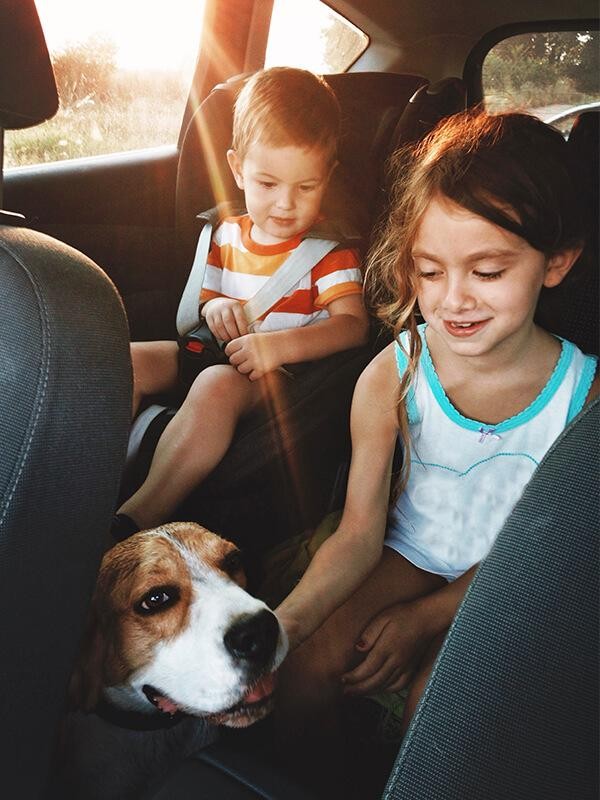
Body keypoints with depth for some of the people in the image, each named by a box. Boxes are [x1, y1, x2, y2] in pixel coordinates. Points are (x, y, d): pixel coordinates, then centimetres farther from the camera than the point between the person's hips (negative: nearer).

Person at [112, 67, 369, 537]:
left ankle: (136, 521, -37)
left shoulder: (328, 248, -6)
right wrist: (213, 307, -5)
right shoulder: (228, 236, 12)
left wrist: (279, 346, -34)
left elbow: (353, 325, -18)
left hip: (279, 374, -6)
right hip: (217, 354, 7)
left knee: (217, 386, -38)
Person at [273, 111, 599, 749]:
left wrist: (422, 619, -17)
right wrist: (282, 623, -31)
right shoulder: (391, 378, -17)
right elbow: (359, 533, -15)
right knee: (305, 671, -14)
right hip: (412, 554, 2)